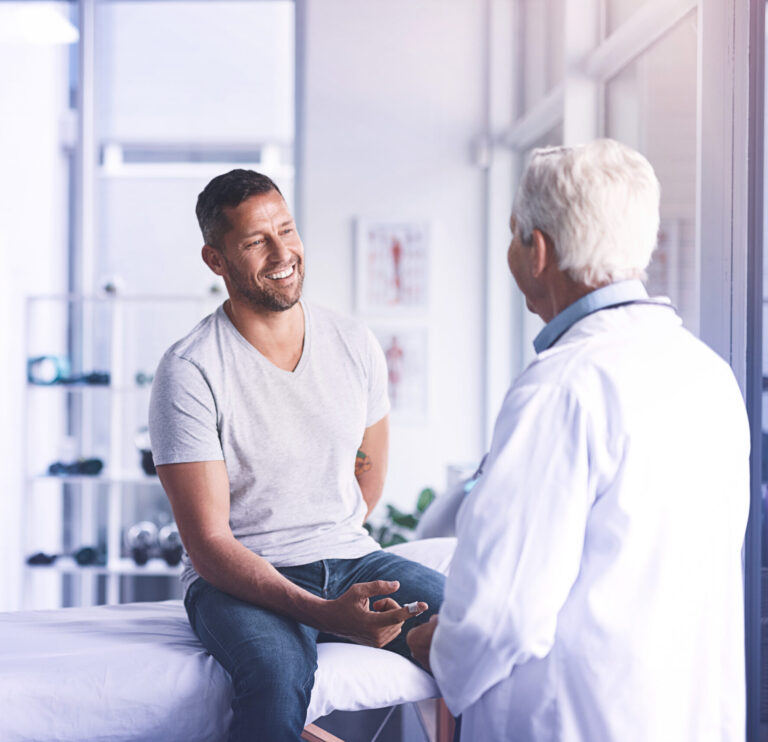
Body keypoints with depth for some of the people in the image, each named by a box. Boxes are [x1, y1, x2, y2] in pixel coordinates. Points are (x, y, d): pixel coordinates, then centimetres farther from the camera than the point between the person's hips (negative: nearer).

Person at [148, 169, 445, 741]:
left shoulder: (356, 345, 5)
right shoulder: (190, 372, -11)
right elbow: (208, 543, -16)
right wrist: (325, 613, -27)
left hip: (350, 559, 5)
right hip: (240, 579, -5)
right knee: (280, 674, -37)